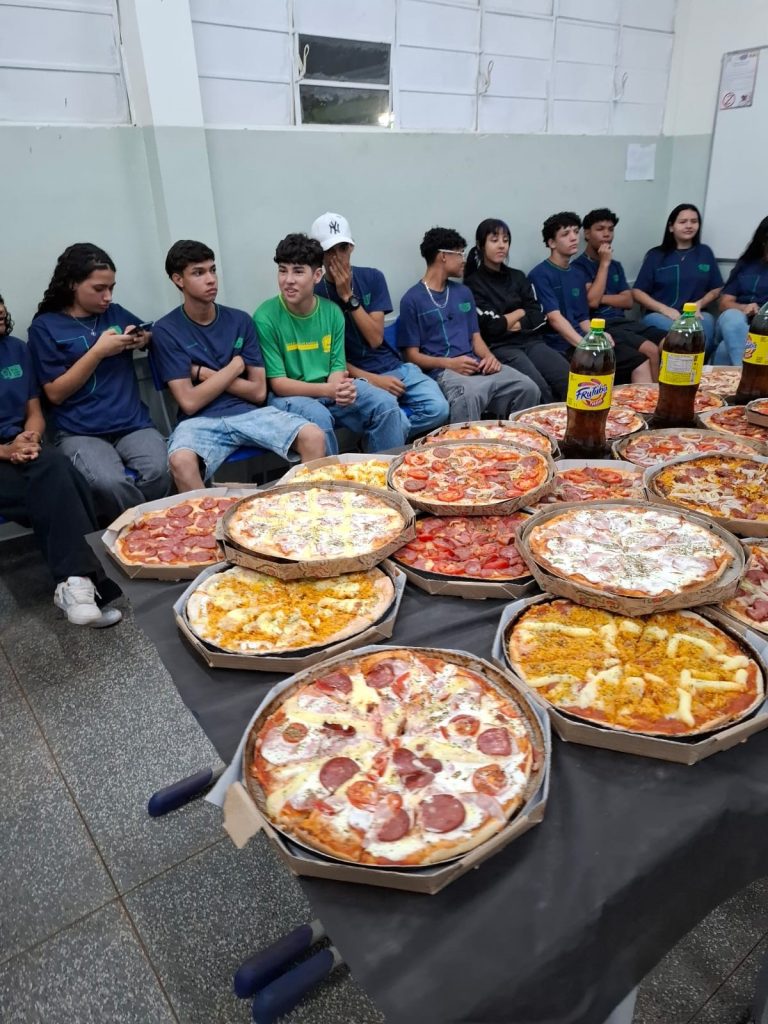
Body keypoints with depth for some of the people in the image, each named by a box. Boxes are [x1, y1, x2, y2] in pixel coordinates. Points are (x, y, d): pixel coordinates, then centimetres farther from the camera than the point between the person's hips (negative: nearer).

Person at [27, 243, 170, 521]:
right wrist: (98, 351, -9)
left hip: (133, 424, 3)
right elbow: (55, 393, -1)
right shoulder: (45, 326, 4)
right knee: (110, 483, -35)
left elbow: (152, 335, 33)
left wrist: (143, 339, 8)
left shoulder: (115, 313, 15)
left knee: (158, 472, -30)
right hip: (80, 432, -3)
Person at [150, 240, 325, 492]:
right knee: (181, 461, -36)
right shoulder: (166, 330, -1)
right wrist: (234, 366, -3)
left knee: (313, 437, -22)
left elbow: (258, 391, 4)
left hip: (248, 412, 3)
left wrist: (206, 374, -5)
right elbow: (189, 402, -8)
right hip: (200, 421, -2)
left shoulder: (239, 320, 8)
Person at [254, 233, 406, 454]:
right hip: (289, 395, -4)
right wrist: (327, 390, -28)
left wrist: (339, 387, -23)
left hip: (329, 391, 4)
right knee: (318, 416, -35)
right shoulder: (266, 317, -13)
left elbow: (337, 366, 3)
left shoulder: (332, 311, 0)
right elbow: (278, 383, -14)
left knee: (386, 403, -15)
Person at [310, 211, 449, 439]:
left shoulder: (372, 277, 3)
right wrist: (372, 379, -15)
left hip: (393, 367, 4)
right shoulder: (314, 294, -4)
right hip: (355, 377, -4)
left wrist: (348, 296, -14)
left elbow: (375, 338, -6)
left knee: (437, 407, -20)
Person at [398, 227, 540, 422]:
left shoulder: (463, 292, 22)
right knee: (470, 396, -40)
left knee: (528, 388, -18)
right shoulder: (412, 299, 2)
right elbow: (412, 355, -2)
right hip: (442, 370, -6)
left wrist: (489, 356, -2)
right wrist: (449, 363, -16)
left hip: (475, 365, 6)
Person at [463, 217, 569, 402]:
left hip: (531, 341, 5)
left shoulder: (517, 277, 20)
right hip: (500, 347, -5)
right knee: (540, 391, -32)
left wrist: (517, 325, -7)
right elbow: (492, 326, -8)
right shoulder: (473, 284, 2)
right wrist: (520, 312, 8)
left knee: (571, 381, -23)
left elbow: (539, 316, 11)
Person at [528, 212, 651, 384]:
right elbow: (554, 318, -15)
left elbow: (583, 318, 20)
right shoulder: (540, 275, -6)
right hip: (562, 346, -8)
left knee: (640, 362, -3)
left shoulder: (578, 275, 20)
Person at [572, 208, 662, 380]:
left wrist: (602, 298, -6)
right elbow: (592, 301, -14)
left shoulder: (616, 265, 22)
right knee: (651, 350, -28)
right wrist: (604, 263, -8)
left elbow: (628, 301, 11)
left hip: (622, 321, 7)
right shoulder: (578, 266, 0)